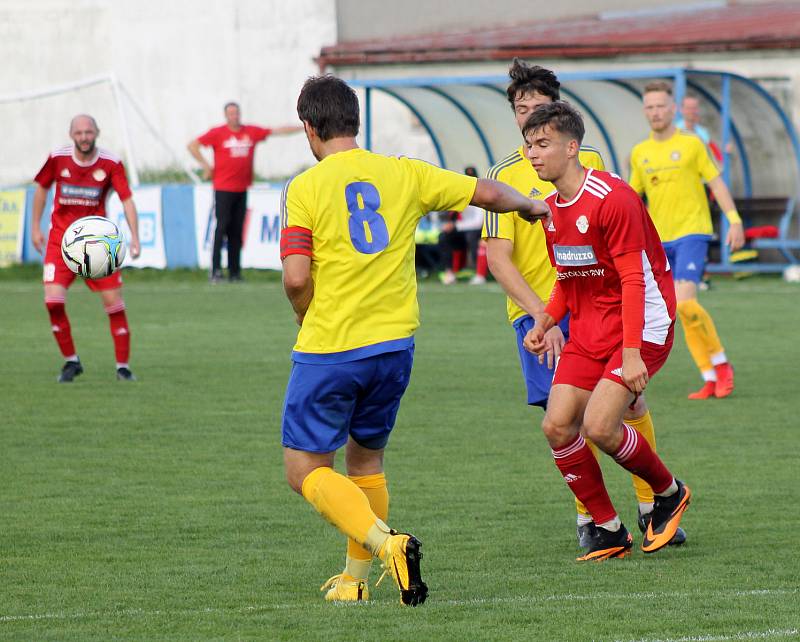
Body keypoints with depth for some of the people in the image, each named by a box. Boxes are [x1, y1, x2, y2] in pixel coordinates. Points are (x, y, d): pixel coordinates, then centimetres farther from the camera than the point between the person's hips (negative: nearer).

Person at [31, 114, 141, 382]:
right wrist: (35, 227, 11)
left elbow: (127, 199, -11)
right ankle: (71, 360, 6)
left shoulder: (111, 164, -10)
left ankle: (123, 366, 9)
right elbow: (41, 188, 10)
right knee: (53, 300, -13)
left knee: (114, 302, -5)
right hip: (61, 238, 1)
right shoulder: (57, 158, -6)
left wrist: (134, 237, -23)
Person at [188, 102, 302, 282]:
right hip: (223, 188, -4)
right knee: (222, 227, -9)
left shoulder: (251, 132, 9)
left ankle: (235, 272, 8)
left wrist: (303, 128, 15)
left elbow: (276, 131, 15)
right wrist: (205, 166, -6)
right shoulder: (217, 133, -2)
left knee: (237, 232, 5)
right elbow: (193, 145, -2)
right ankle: (216, 270, -10)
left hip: (242, 189, 4)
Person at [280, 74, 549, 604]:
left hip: (328, 349, -5)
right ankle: (356, 579, 24)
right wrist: (529, 205, 31)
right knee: (366, 460, 22)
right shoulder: (403, 174, 3)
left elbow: (296, 279, -15)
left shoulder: (305, 188, -8)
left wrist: (307, 319, 6)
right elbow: (486, 192, 10)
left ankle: (385, 542, -18)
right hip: (394, 346, 5)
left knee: (306, 469, 4)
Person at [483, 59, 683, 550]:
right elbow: (498, 259, -9)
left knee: (632, 402, -4)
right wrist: (542, 315, -20)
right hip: (537, 311, -2)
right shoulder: (506, 175, -3)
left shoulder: (589, 161, 7)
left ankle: (651, 507, 13)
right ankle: (588, 518, 6)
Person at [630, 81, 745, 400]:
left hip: (691, 233, -5)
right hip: (659, 239, 5)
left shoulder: (691, 144, -2)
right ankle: (710, 379, 8)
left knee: (684, 302, -21)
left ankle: (720, 363, -4)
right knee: (684, 313, 2)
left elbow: (716, 182, -1)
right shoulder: (640, 153, 10)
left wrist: (734, 220, -9)